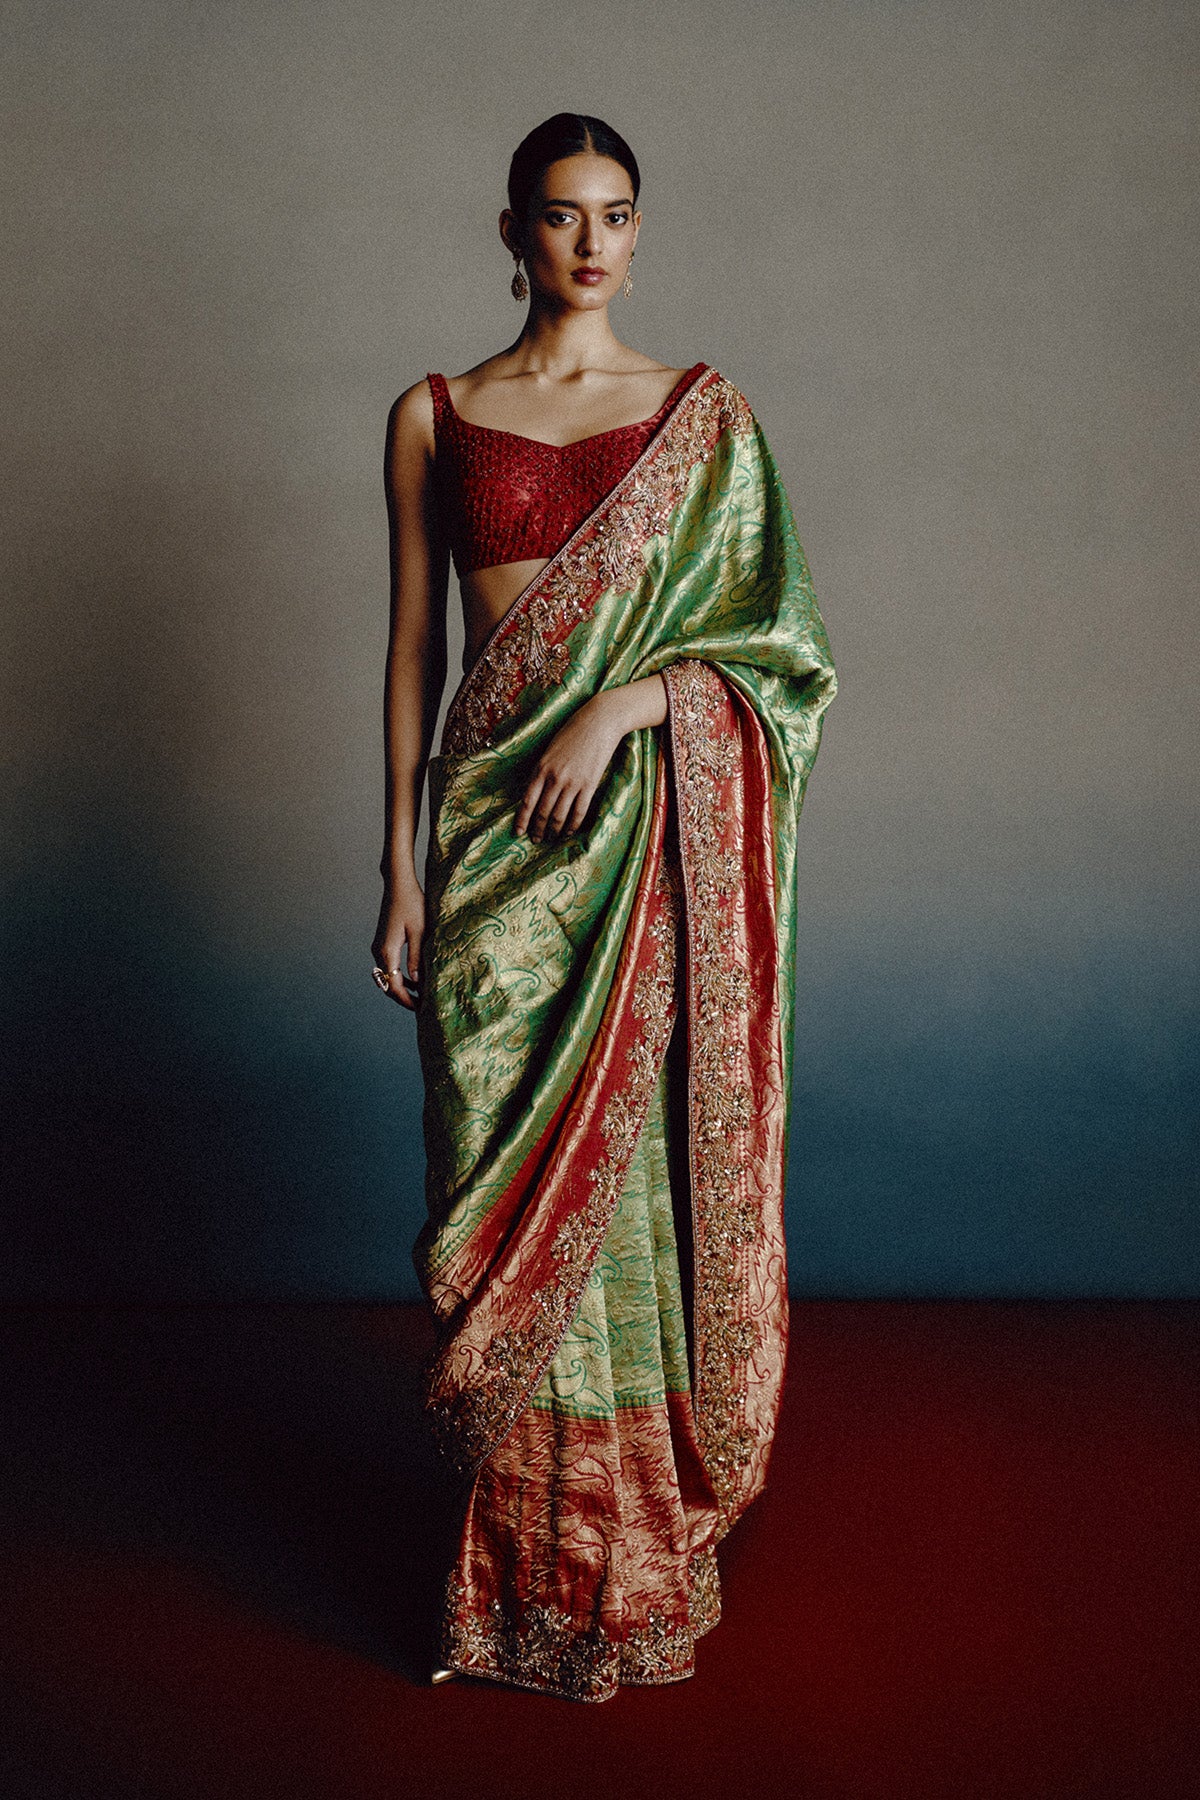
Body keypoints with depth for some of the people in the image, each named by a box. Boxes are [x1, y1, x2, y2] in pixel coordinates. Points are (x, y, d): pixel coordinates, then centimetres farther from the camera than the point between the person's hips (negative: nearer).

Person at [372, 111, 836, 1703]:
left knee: (651, 1157, 2)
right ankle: (532, 1547, 19)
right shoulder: (433, 418, 10)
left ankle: (657, 1529, 21)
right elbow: (411, 648, 8)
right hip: (496, 827, 1)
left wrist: (620, 703, -14)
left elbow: (773, 634, 2)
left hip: (661, 827, 0)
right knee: (516, 1166, 3)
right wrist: (399, 867, 3)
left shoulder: (706, 414, 8)